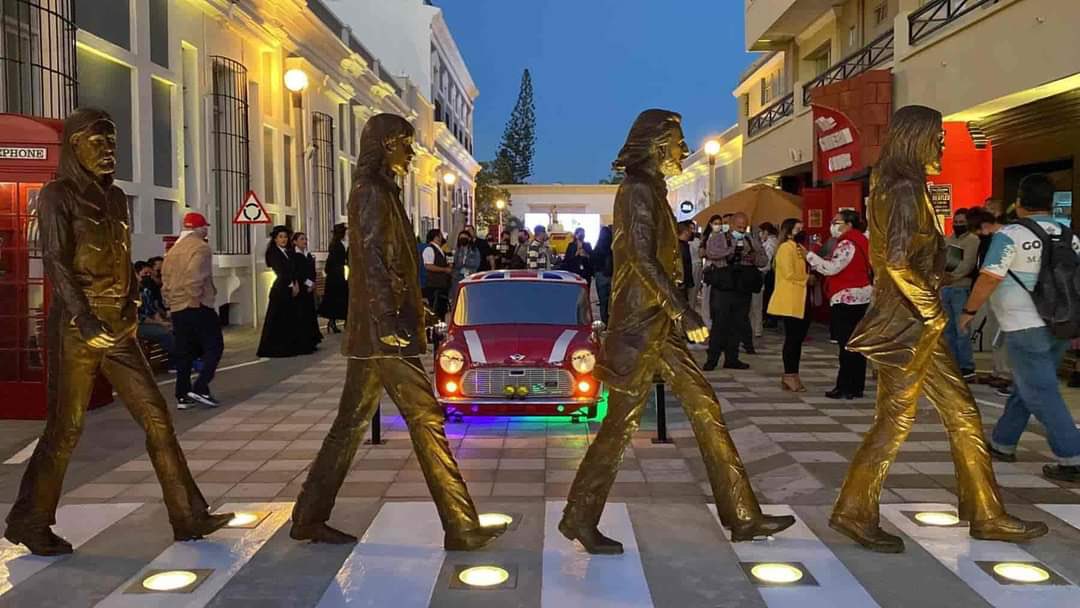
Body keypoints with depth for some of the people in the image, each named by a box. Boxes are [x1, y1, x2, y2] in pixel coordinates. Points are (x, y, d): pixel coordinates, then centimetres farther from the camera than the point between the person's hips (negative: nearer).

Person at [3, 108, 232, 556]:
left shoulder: (115, 197, 16)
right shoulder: (57, 195, -3)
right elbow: (55, 260, -14)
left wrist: (132, 301, 7)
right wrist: (84, 317, -25)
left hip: (118, 326, 6)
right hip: (76, 327, -6)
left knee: (156, 418, 1)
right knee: (66, 428, 1)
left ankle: (188, 517, 4)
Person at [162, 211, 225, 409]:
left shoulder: (173, 250, 15)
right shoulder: (201, 248, -8)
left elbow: (165, 279, 14)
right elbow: (195, 278, -19)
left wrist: (170, 303, 18)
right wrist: (196, 300, -13)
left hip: (177, 309, 7)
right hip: (199, 307, -7)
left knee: (184, 353, 10)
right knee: (214, 347, 1)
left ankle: (182, 396, 9)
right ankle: (200, 388, -10)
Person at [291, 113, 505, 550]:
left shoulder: (376, 192, 20)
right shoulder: (372, 192, -10)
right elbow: (375, 261, -18)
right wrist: (389, 323, -22)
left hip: (371, 332, 10)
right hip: (383, 331, -10)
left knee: (352, 422, 13)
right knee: (426, 420, -8)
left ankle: (310, 518, 20)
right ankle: (461, 528, -3)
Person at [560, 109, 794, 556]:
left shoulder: (648, 190, 17)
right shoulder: (639, 189, -12)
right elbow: (644, 261, -22)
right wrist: (686, 314, -24)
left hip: (657, 323, 10)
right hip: (642, 323, -10)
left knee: (705, 409, 7)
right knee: (622, 422, -2)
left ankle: (742, 517, 13)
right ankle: (579, 518, 12)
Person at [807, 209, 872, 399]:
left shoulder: (847, 244, -14)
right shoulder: (860, 241, 16)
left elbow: (831, 268, -18)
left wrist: (809, 255, -12)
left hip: (847, 298, -10)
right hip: (860, 298, 10)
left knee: (846, 344, -7)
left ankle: (846, 387, -4)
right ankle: (856, 387, 15)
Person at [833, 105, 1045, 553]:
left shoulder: (899, 187, 16)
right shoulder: (904, 188, -14)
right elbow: (898, 261, -24)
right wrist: (932, 312, -15)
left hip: (915, 323, 10)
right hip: (908, 321, -10)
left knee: (961, 412, 12)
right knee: (896, 418, -2)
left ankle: (985, 515, 19)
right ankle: (854, 512, 8)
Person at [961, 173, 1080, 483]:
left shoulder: (1010, 235, -12)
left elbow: (989, 279, -17)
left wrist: (969, 310, -4)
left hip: (1026, 328, -7)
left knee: (1041, 393, -3)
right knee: (1025, 386, 18)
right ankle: (1003, 443, 30)